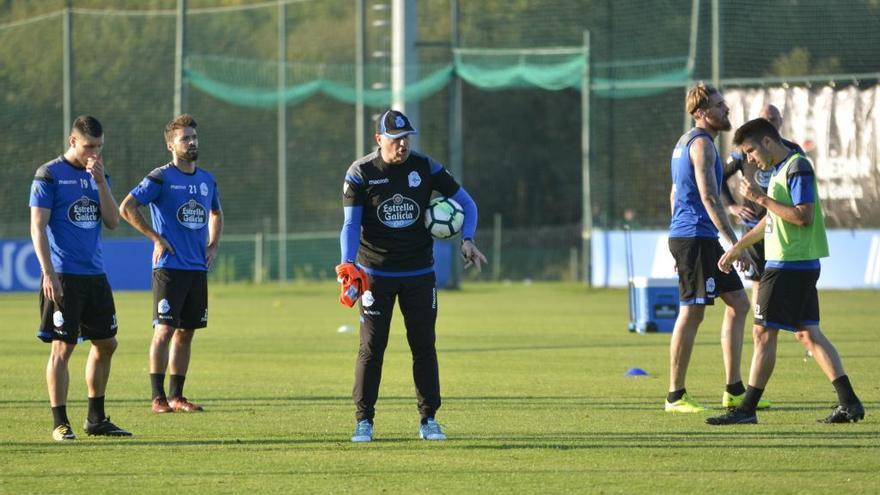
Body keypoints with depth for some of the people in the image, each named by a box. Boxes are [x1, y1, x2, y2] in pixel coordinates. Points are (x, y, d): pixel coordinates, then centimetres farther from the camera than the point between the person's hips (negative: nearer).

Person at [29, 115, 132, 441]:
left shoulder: (99, 176, 12)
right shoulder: (49, 175, -6)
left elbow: (113, 222, 4)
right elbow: (38, 227, -9)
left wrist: (100, 181, -7)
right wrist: (48, 274, -16)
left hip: (95, 275, 7)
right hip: (63, 277, -7)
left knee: (106, 344, 11)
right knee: (62, 348, -7)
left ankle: (96, 419, 21)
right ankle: (60, 423, -2)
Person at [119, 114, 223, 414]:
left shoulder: (207, 180, 12)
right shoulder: (161, 178, -8)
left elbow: (216, 214, 30)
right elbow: (127, 207, -11)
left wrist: (213, 245, 14)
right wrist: (156, 237, -10)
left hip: (198, 267, 6)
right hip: (169, 267, -6)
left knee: (186, 332, 8)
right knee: (164, 330, -8)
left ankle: (176, 395, 13)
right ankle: (158, 398, -6)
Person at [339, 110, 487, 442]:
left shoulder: (425, 168, -2)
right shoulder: (361, 173, -7)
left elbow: (465, 202, 5)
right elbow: (351, 224, -9)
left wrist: (467, 240, -12)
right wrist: (348, 264, -25)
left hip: (419, 274, 2)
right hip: (375, 274, -2)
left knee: (424, 346, 3)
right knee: (372, 347, -4)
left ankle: (428, 420, 11)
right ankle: (364, 421, 2)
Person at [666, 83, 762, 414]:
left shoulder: (685, 142, 20)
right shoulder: (701, 144, -12)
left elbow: (675, 194, 26)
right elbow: (709, 198, -20)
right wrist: (735, 243, -23)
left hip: (693, 237, 10)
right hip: (696, 236, -10)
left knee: (738, 303, 10)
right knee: (691, 312, -7)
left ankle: (734, 390, 9)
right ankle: (675, 396, -4)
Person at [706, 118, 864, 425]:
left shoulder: (797, 167, -13)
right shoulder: (779, 170, 17)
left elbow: (803, 216, -22)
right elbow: (771, 220, 28)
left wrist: (761, 198, -18)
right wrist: (737, 248, 31)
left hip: (790, 266, -10)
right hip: (799, 265, 10)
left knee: (764, 333, -6)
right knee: (807, 333, 8)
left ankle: (748, 409, -3)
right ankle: (849, 402, 5)